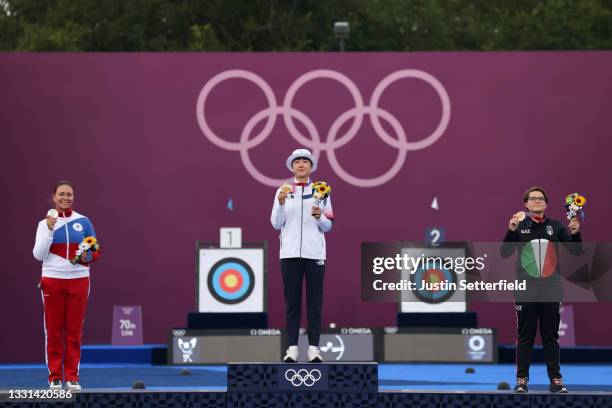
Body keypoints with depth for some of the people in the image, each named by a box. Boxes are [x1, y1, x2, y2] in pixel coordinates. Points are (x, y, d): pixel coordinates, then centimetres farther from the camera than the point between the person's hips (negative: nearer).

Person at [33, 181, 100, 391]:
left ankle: (72, 377, 8)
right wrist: (49, 230, -14)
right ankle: (55, 377, 7)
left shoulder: (83, 222, 5)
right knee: (53, 330, 0)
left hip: (78, 280, 1)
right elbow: (38, 255, -5)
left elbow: (96, 250, 9)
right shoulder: (46, 222, 2)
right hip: (52, 280, -1)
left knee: (74, 329, 2)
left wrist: (88, 257, -12)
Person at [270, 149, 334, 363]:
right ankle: (292, 347, 3)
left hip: (314, 252, 0)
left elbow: (328, 226, 8)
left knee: (315, 301, 0)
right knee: (292, 301, 1)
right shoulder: (283, 191, 7)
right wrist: (281, 204, -11)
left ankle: (314, 348, 3)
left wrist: (319, 217, -12)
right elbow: (276, 223, 4)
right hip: (290, 253, 0)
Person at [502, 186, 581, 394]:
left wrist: (575, 234, -20)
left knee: (551, 337, 6)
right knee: (525, 337, 3)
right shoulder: (519, 226, 1)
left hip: (551, 291, 1)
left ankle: (556, 380, 9)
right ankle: (522, 380, 6)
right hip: (525, 291, -1)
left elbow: (575, 251, 0)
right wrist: (511, 231, -23)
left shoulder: (556, 226, 4)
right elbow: (505, 253, -7)